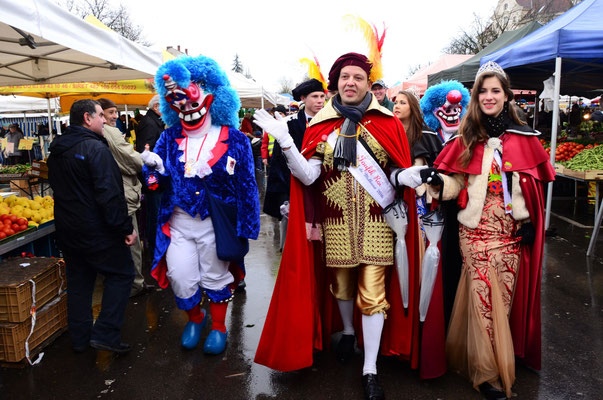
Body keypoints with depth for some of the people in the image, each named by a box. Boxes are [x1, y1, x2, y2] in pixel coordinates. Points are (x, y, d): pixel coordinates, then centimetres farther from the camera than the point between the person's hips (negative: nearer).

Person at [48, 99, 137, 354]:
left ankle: (80, 338, 27)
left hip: (67, 230, 9)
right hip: (96, 231, -8)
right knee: (121, 274, 5)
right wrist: (126, 228, -21)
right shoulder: (95, 148, -18)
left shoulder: (56, 151, 10)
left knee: (78, 281, 18)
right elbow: (109, 194, -24)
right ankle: (105, 334, 1)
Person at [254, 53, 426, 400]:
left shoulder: (388, 124, 2)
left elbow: (397, 173, 3)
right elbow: (308, 176, -5)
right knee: (341, 284, 16)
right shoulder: (321, 127, 4)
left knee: (373, 291, -2)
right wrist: (285, 141, -17)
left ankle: (370, 368, 14)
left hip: (376, 221, -1)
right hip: (336, 221, 2)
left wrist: (410, 175, -20)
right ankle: (348, 331, 47)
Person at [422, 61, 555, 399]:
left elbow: (538, 182, 10)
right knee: (485, 295, -3)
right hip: (477, 229, -2)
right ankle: (488, 373, 12)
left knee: (504, 296, 6)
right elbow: (454, 182, 0)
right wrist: (437, 181, -20)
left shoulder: (524, 137, 7)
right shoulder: (467, 138, 3)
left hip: (513, 229, 2)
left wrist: (531, 219, 3)